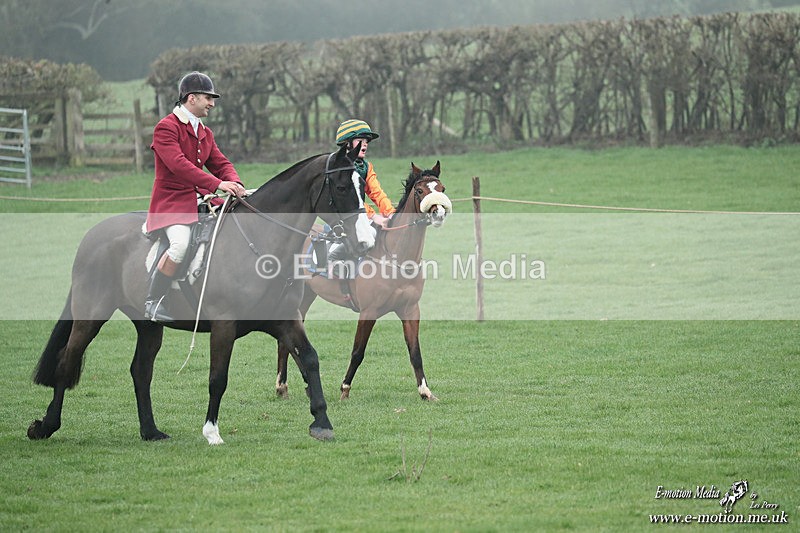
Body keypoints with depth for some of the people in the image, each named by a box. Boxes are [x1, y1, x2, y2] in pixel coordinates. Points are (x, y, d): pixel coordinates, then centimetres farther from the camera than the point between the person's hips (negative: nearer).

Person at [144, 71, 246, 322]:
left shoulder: (204, 133, 18)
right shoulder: (166, 127, -10)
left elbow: (220, 163, 14)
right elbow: (178, 164, -24)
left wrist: (234, 184, -11)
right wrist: (217, 184, -31)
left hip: (198, 198, 8)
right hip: (171, 200, -8)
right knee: (181, 243, -32)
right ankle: (152, 303, -18)